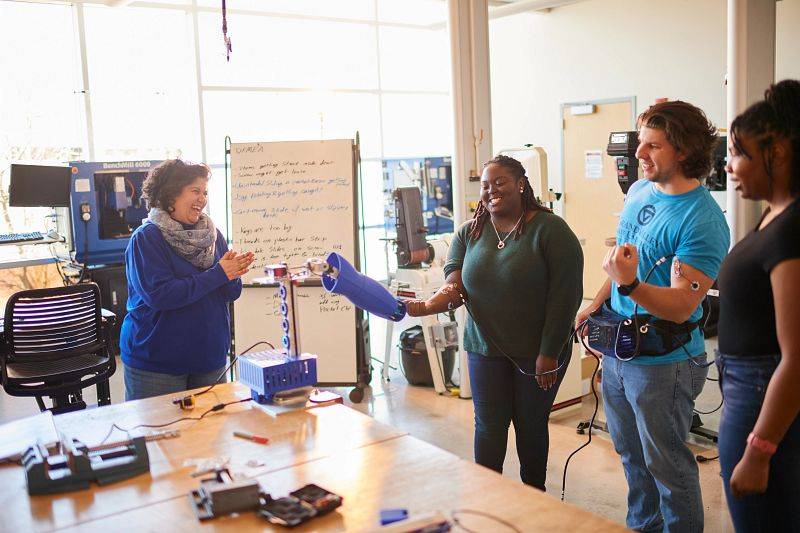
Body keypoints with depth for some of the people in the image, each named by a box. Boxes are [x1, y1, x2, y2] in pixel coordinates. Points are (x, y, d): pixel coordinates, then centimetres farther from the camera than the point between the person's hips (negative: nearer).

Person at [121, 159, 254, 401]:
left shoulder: (212, 235, 6)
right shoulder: (146, 238, -10)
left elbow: (231, 293, 7)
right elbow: (158, 294, -22)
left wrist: (233, 274, -17)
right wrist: (218, 274, -20)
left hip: (210, 357, 5)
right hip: (155, 361, -5)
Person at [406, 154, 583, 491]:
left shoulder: (550, 230, -10)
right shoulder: (469, 234, 4)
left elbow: (566, 295, -12)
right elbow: (454, 287, -5)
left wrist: (549, 354, -14)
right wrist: (426, 306, -27)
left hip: (538, 352, -3)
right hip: (486, 349, 3)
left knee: (531, 426, 11)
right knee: (489, 427, 7)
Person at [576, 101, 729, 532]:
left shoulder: (702, 221, -22)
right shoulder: (639, 192, 3)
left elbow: (682, 305, -26)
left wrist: (629, 285, -41)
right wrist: (595, 305, 17)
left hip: (664, 362, -8)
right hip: (618, 348, 8)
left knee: (667, 465, 7)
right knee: (631, 456, 23)